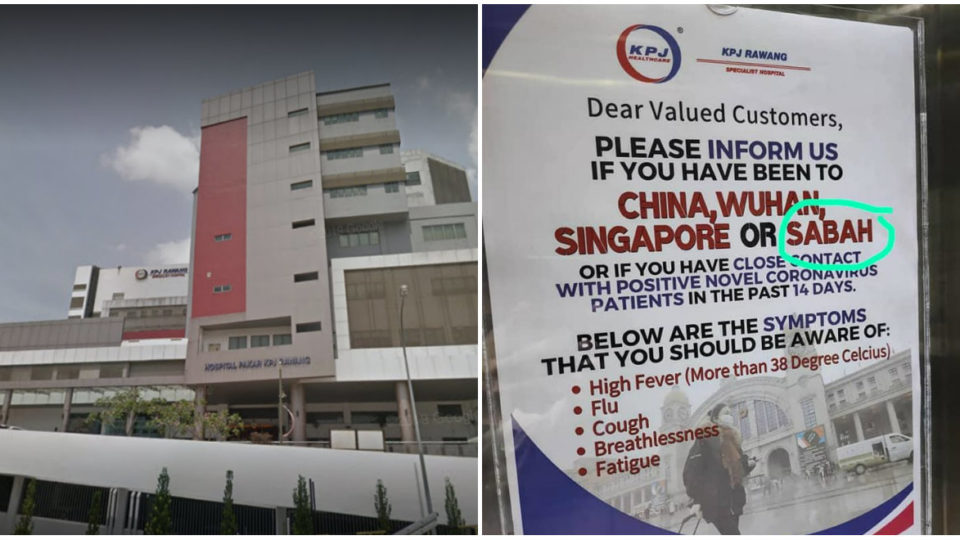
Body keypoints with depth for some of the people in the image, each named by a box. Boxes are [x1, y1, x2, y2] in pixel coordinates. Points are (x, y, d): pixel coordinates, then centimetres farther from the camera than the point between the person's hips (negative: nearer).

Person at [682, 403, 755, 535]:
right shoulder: (706, 438, -5)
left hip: (732, 501, 8)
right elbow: (691, 468, -13)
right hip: (716, 501, -8)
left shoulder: (731, 440, 18)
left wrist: (748, 464, 3)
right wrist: (696, 498, -19)